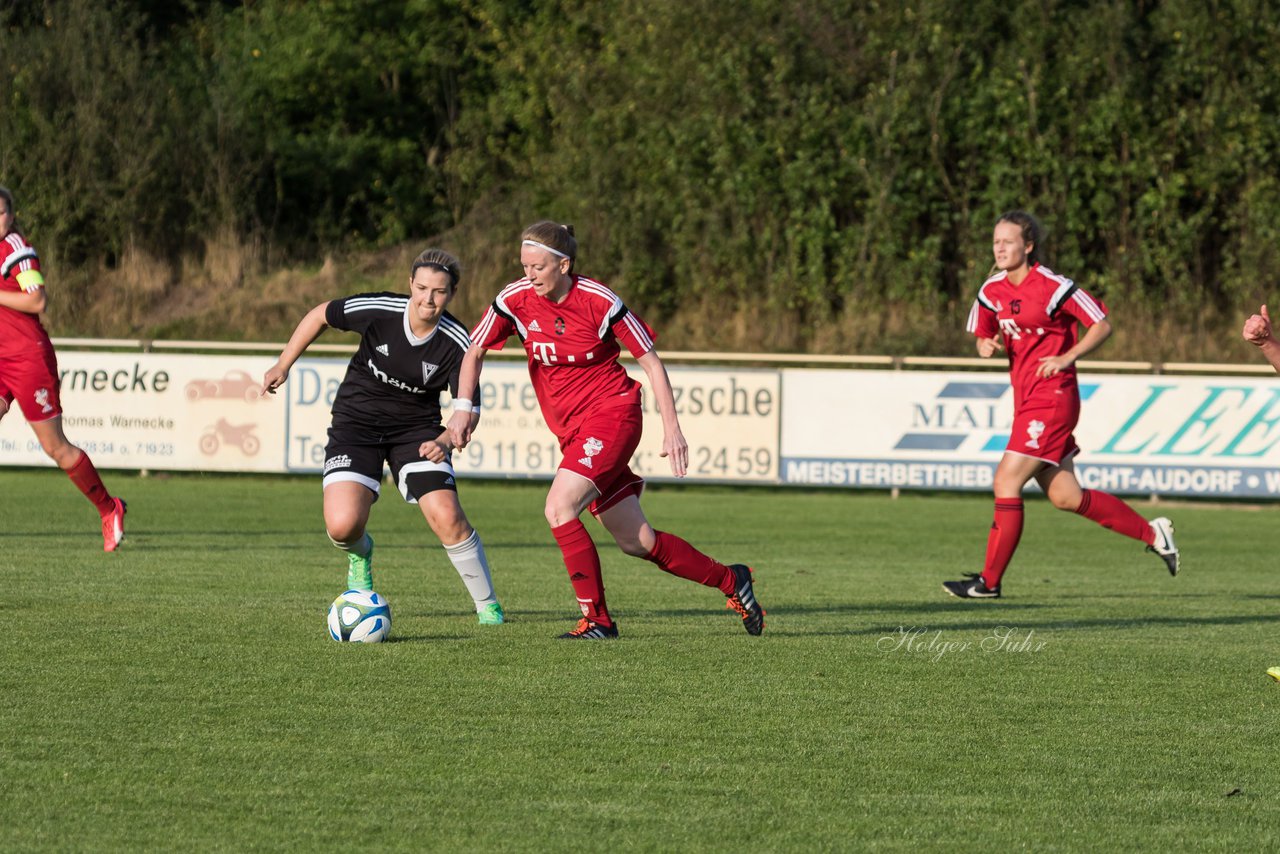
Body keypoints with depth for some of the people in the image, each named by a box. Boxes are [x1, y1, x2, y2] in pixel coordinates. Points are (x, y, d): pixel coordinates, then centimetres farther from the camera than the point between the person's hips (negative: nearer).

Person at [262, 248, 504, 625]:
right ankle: (359, 553, 22)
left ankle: (488, 606, 4)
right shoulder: (378, 311, -20)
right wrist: (283, 365, 4)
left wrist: (445, 441, -35)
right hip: (356, 421, 0)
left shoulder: (456, 344, -18)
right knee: (343, 525, -18)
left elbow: (467, 407, -14)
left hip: (417, 428, 0)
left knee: (447, 518, -17)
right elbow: (321, 315, -2)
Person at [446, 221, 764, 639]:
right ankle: (731, 580, 26)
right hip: (571, 430, 6)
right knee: (635, 542, 7)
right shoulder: (516, 300, -5)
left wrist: (672, 428, -11)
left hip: (612, 415, -6)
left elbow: (650, 360, -8)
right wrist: (463, 410, -5)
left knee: (559, 508, -25)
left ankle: (596, 619, -16)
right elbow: (474, 350, 8)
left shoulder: (599, 302, -16)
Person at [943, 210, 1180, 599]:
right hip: (1025, 399, 8)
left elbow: (1102, 325, -9)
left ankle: (989, 581, -5)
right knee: (1065, 497, 10)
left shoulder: (1053, 287, -13)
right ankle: (1152, 533, 25)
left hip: (1052, 397, -8)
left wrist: (1068, 357, -21)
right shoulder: (992, 290, 7)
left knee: (1006, 481, -12)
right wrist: (989, 346, -4)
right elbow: (983, 339, 20)